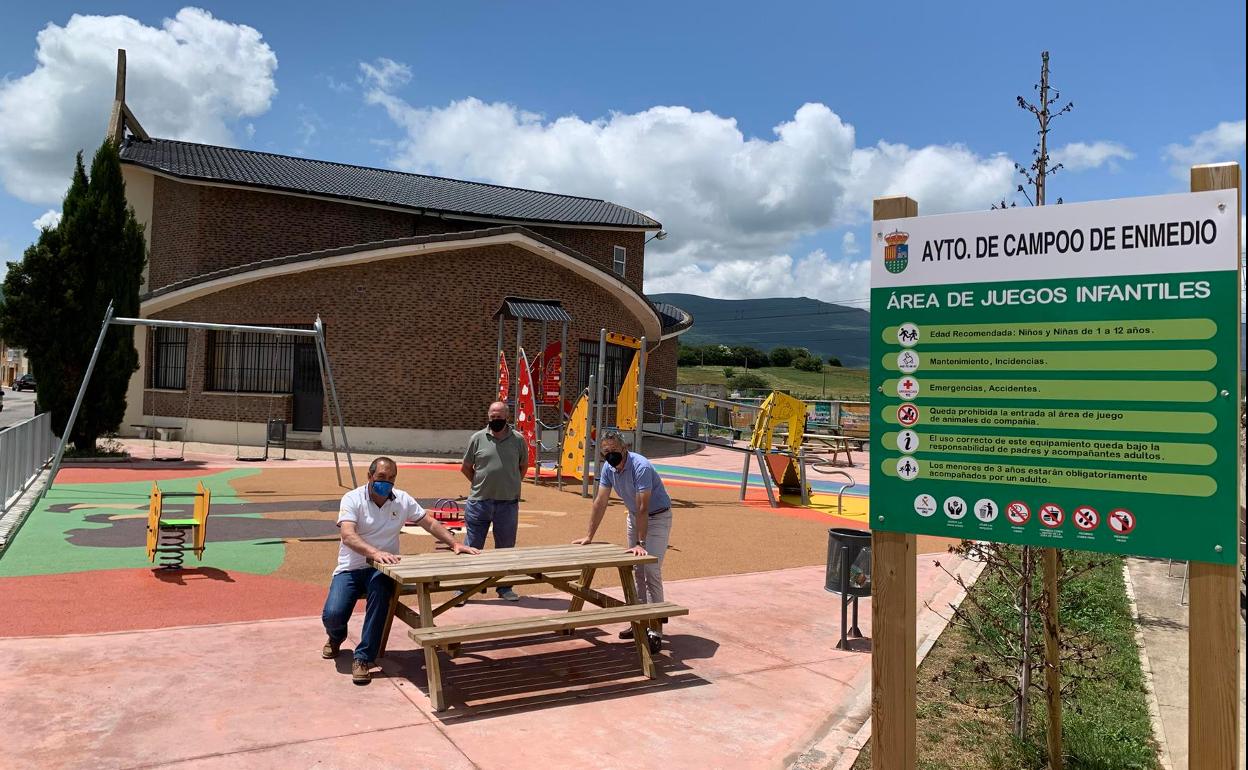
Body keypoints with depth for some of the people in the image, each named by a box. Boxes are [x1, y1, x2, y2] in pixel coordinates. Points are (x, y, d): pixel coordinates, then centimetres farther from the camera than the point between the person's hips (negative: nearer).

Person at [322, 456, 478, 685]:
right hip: (351, 568, -1)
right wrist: (375, 552, -42)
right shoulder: (352, 499, -9)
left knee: (379, 588, -35)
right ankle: (336, 636, 21)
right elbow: (347, 536, -24)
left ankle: (363, 658, -25)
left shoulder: (402, 500, 3)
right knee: (332, 614, -22)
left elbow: (429, 523, 10)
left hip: (382, 569, 1)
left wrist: (455, 544, -5)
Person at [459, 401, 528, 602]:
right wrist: (480, 485, 4)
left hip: (508, 503, 1)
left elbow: (524, 465, 15)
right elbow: (465, 468, 8)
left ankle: (504, 588, 26)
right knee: (472, 547, 6)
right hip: (479, 502, -1)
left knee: (506, 547, 12)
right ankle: (464, 589, 15)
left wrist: (512, 484, 9)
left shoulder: (518, 439, 0)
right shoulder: (477, 438, -1)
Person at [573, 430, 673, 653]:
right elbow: (600, 502, -4)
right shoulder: (608, 467, -9)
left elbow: (643, 508, -33)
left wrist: (641, 543, -34)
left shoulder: (641, 467, -31)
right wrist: (589, 537, -3)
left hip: (657, 517, -7)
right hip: (634, 516, 7)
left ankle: (654, 629, -10)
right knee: (636, 570, 10)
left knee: (651, 571, -14)